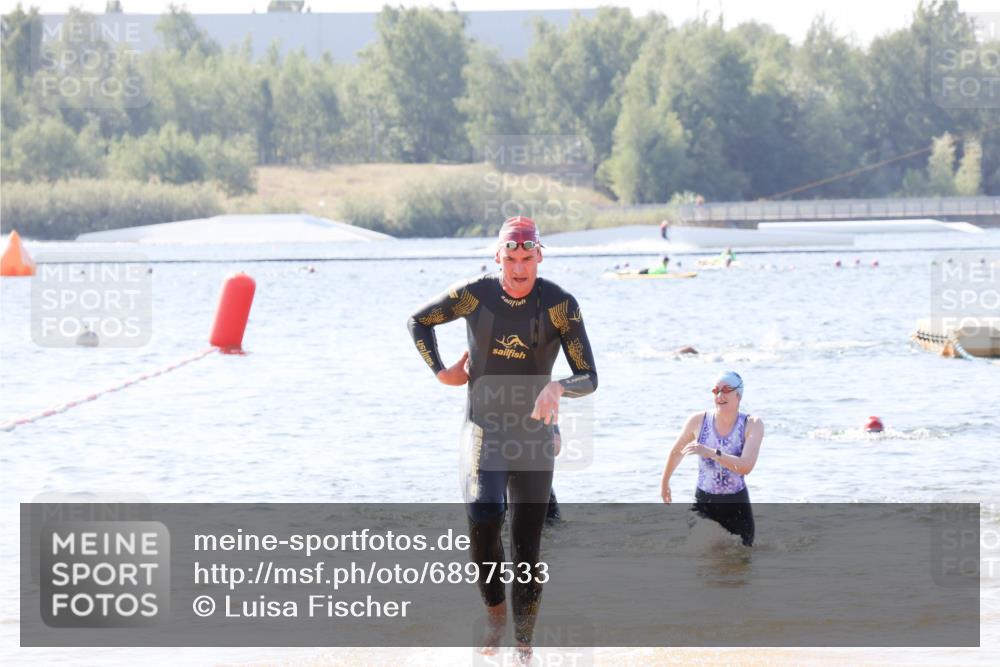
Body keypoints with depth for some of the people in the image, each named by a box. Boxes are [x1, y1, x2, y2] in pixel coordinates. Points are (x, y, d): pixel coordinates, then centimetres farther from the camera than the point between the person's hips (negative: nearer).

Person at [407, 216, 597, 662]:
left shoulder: (559, 304, -10)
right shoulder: (475, 295, -7)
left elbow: (588, 378, -10)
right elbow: (419, 321, 12)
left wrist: (558, 387, -31)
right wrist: (439, 371, 3)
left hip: (534, 437, 0)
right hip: (483, 429, 0)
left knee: (527, 547, 1)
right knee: (483, 516, -25)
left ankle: (524, 644, 15)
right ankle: (495, 610, 0)